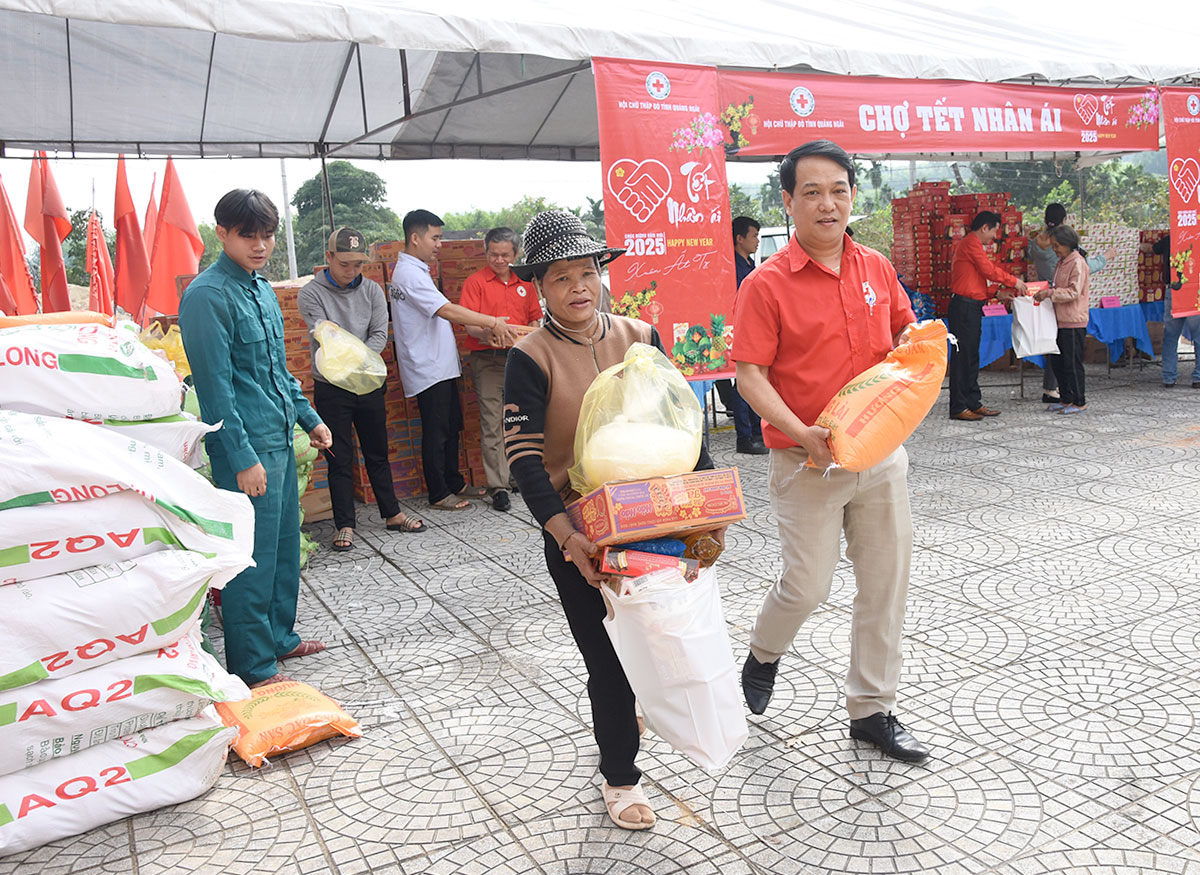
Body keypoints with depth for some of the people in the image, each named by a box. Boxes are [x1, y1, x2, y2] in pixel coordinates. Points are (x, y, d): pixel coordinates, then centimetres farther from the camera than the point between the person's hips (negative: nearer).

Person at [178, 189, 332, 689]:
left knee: (285, 547, 18)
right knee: (254, 558, -1)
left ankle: (280, 636, 33)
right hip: (247, 448, -9)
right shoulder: (207, 296, -14)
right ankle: (253, 667, 12)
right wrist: (243, 458, -19)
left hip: (280, 439, 9)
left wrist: (309, 418, 21)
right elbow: (215, 386, -18)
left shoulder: (262, 288, 14)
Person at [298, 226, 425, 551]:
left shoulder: (372, 290, 4)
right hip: (331, 389, -3)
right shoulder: (311, 294, -6)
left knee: (378, 454, 13)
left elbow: (380, 334, -4)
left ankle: (392, 514, 24)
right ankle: (344, 525, 10)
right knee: (339, 460, 2)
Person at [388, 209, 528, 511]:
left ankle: (455, 483, 26)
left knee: (451, 426, 16)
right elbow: (447, 310, -26)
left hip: (441, 366, 10)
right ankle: (439, 495, 8)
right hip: (428, 369, -10)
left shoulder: (413, 270, 17)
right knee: (436, 432, -2)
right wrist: (491, 323, -25)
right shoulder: (409, 273, -17)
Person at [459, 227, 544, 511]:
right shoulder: (475, 282, 0)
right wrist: (486, 333, -29)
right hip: (488, 360, -4)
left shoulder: (525, 283, 14)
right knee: (492, 424, -4)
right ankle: (498, 487, -2)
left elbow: (535, 319, 18)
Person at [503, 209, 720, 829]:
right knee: (609, 657, 5)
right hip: (578, 532, -3)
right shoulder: (531, 359, -9)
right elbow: (524, 459, -13)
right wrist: (564, 535, -25)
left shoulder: (640, 337, 3)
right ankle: (619, 777, 27)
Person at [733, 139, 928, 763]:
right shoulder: (767, 283, -11)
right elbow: (749, 374, -14)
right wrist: (802, 432, -25)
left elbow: (904, 332, 20)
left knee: (886, 580, 10)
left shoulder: (877, 269, 6)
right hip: (807, 461, -5)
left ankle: (872, 710, 27)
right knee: (807, 584, 0)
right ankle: (763, 653, 35)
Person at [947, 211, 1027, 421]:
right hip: (964, 307, -11)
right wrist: (1014, 281, -2)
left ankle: (974, 403, 18)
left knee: (972, 358, 12)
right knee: (962, 357, -8)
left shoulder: (969, 244, 23)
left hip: (971, 308, 11)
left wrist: (997, 294, 15)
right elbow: (989, 270, -15)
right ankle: (958, 408, -5)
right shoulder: (971, 243, -9)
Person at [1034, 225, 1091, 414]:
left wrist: (1050, 293, -22)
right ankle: (1066, 399, 21)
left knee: (1072, 363, -4)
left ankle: (1079, 402, 4)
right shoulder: (1061, 263, 16)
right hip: (1061, 320, 9)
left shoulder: (1077, 263, -12)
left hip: (1073, 322, -9)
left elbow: (1074, 292, -20)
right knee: (1059, 362, 12)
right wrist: (1046, 291, 7)